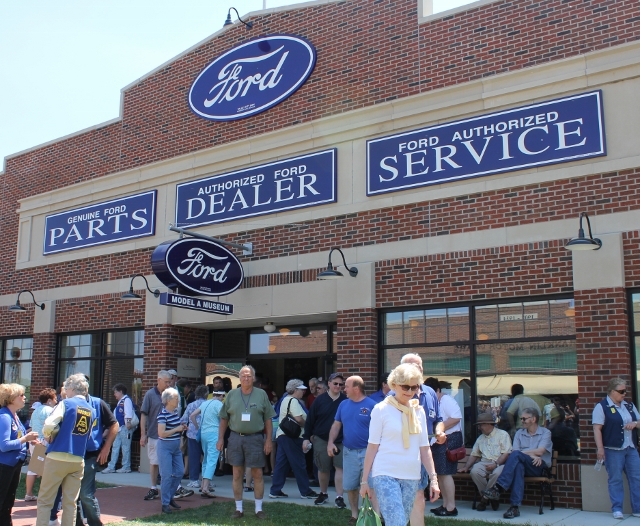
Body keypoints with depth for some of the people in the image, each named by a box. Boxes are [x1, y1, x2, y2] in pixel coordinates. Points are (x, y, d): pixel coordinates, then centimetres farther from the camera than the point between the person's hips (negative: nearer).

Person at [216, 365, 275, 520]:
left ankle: (259, 508, 14)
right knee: (237, 474, 7)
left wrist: (268, 440, -1)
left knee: (257, 474, 3)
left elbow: (268, 419, 4)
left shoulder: (261, 395, 2)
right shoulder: (231, 395, 6)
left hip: (255, 438, -1)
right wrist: (220, 438, 3)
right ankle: (239, 509, 17)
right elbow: (224, 418, 9)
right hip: (235, 437, 2)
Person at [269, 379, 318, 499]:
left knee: (281, 463, 10)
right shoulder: (293, 401, -13)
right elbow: (299, 419, -22)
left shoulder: (286, 399, 19)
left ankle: (275, 491, 10)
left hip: (282, 435, 10)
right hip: (291, 436, -10)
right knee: (299, 464, -2)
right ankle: (305, 491, 5)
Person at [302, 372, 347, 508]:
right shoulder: (320, 400, 1)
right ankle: (323, 493, 30)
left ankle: (339, 497, 2)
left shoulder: (346, 400, -1)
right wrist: (306, 438, 1)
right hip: (321, 440, 1)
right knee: (323, 469, 11)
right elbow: (310, 420, 4)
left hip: (340, 441, -1)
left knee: (340, 467, -5)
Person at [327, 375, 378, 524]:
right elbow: (336, 425, 12)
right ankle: (354, 515, 27)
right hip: (348, 451, 5)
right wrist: (331, 442, -1)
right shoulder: (344, 404, 8)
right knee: (350, 486, 11)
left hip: (367, 451, -5)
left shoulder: (371, 405, -9)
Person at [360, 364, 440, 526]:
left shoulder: (419, 411, 9)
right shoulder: (381, 409, -5)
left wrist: (433, 478, 6)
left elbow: (424, 448, 12)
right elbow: (372, 447, -3)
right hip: (385, 476, -5)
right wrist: (364, 480, -1)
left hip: (412, 477, 5)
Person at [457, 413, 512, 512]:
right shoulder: (480, 438, 26)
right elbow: (474, 455, 23)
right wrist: (466, 467, 9)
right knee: (475, 471, -30)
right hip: (484, 463, 4)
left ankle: (485, 499, -17)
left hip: (500, 463, -4)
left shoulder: (503, 434, 6)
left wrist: (496, 464, -19)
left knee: (497, 473, -39)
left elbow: (506, 453, -6)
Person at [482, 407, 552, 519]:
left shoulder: (545, 433, 9)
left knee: (516, 455, -32)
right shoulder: (519, 433, 21)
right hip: (522, 464, 3)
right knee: (518, 466, -37)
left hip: (539, 467, -3)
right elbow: (514, 450, 4)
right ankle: (515, 507, -45)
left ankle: (498, 488, -40)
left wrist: (522, 452, -2)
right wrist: (532, 455, -10)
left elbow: (540, 451, -7)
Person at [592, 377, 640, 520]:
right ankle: (617, 509, 7)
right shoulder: (601, 406, -6)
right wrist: (600, 448, -18)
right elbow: (597, 428, -11)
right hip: (613, 450, -6)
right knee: (615, 479, -1)